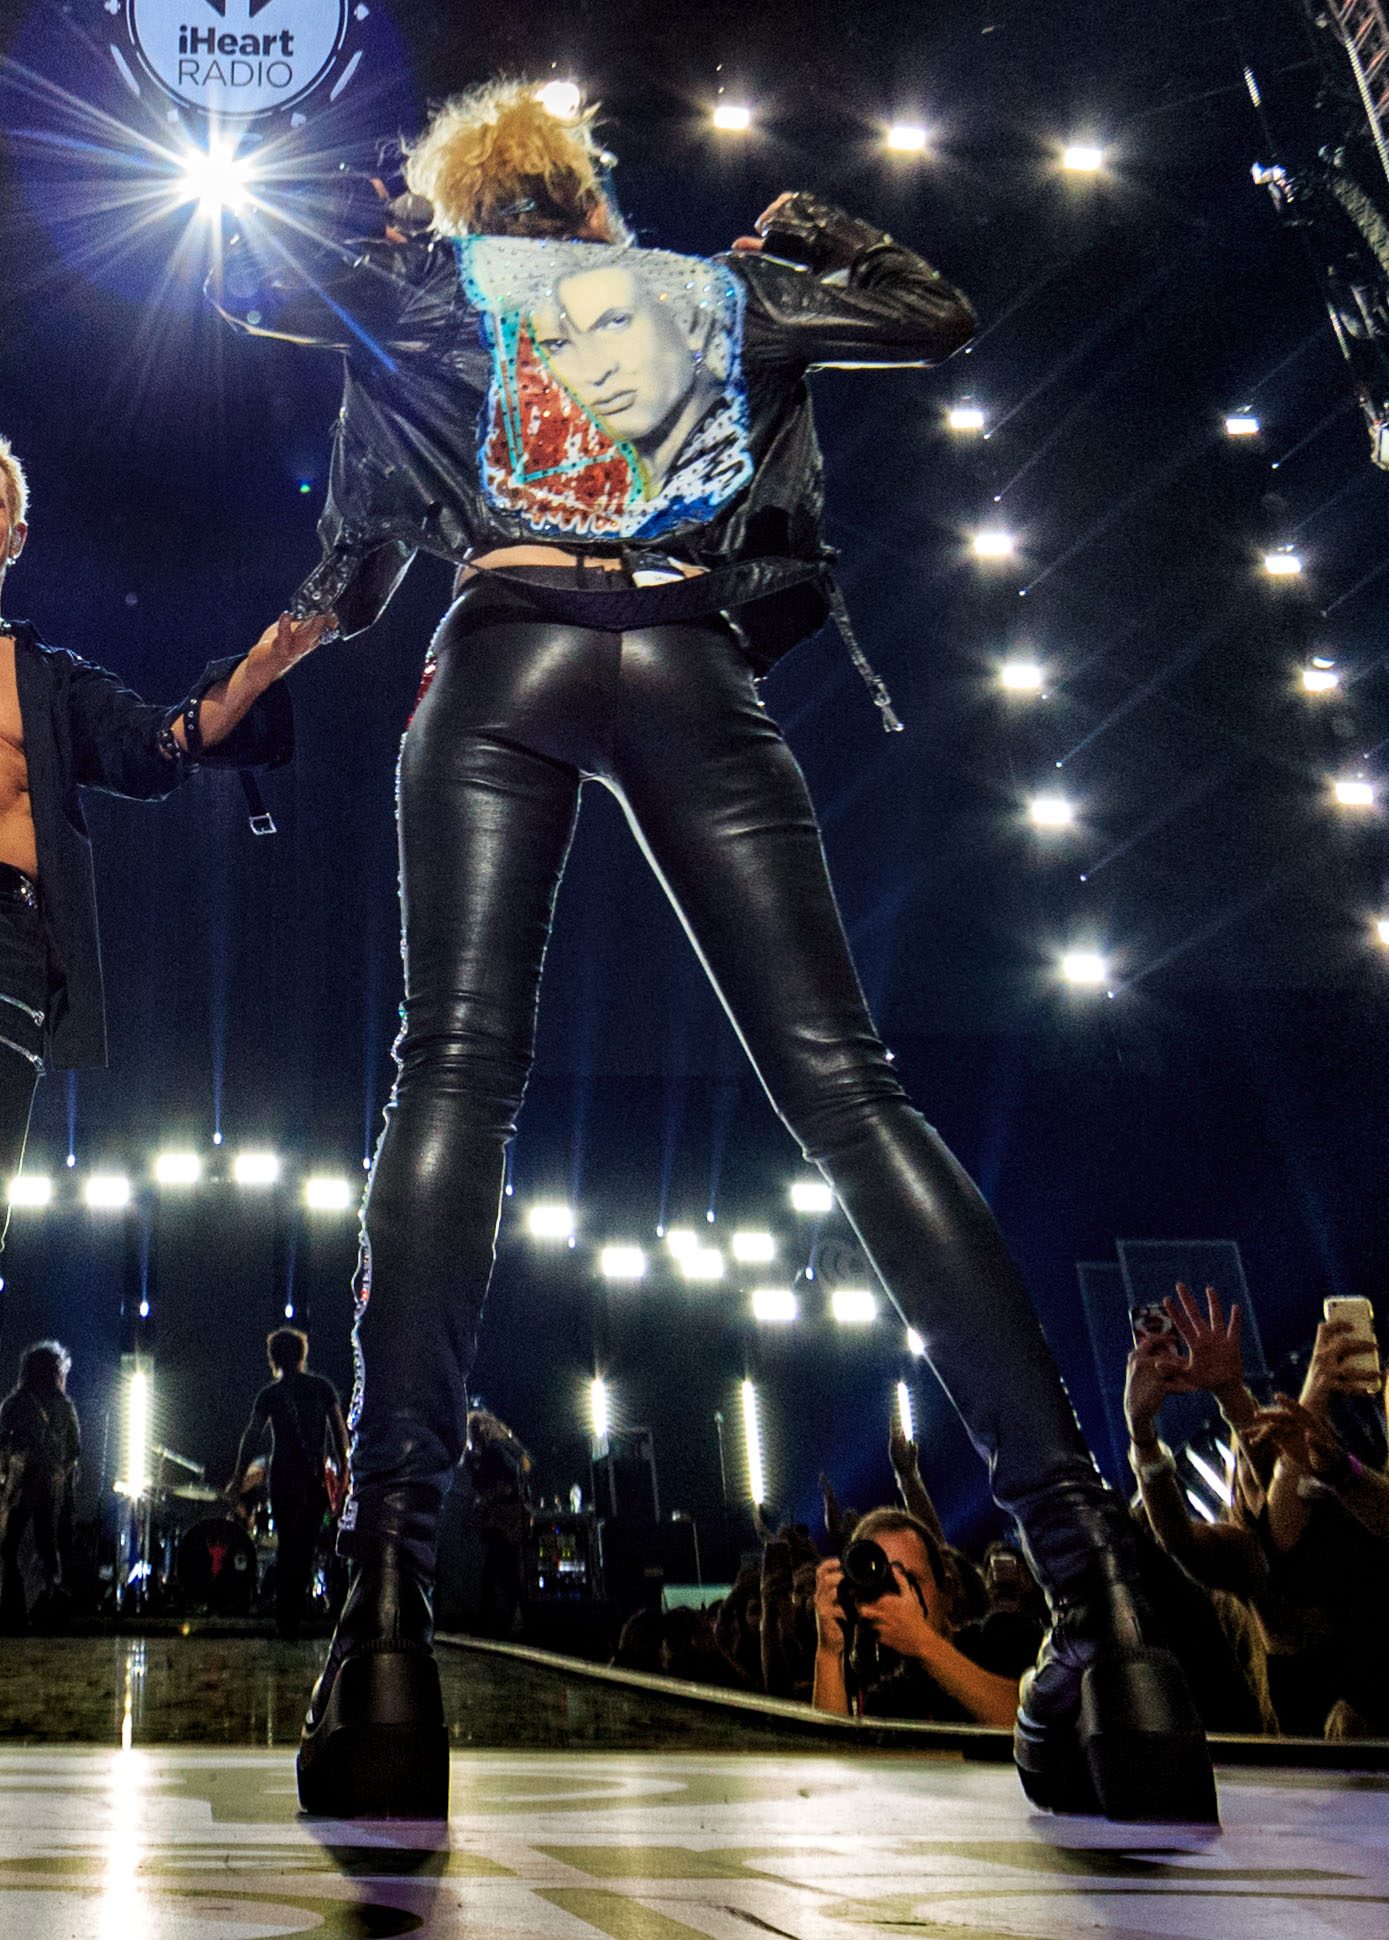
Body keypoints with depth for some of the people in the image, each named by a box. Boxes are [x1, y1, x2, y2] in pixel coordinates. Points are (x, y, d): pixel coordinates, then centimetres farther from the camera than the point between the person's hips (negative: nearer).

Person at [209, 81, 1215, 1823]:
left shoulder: (437, 280, 24)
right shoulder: (716, 289, 27)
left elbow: (237, 272, 31)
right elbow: (935, 314, 35)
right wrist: (810, 229, 50)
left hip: (506, 656, 0)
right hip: (693, 668, 1)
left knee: (454, 1072, -12)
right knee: (842, 1083, -8)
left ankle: (388, 1613, -28)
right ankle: (1095, 1581, -16)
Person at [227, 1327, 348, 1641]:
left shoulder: (270, 1394, 0)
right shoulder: (323, 1387, 5)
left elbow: (252, 1437, -3)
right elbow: (339, 1430, 4)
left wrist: (239, 1479, 1)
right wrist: (343, 1471, 11)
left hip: (284, 1477, -1)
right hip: (317, 1478, 1)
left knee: (286, 1546, 8)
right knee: (306, 1548, 9)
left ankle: (284, 1618, 5)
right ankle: (295, 1617, 8)